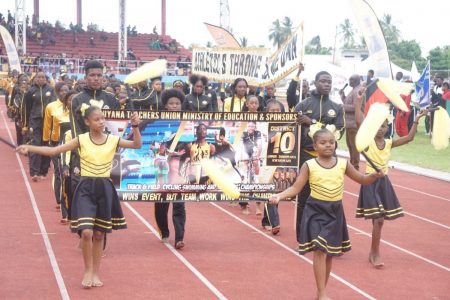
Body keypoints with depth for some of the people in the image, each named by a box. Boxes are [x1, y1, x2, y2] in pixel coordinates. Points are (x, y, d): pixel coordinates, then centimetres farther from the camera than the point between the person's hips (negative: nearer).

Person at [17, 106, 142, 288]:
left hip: (104, 188, 2)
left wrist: (135, 126, -18)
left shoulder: (113, 140, -1)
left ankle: (95, 273, 24)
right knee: (86, 232, -15)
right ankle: (88, 271, 7)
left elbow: (137, 145, -3)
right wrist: (29, 148, -18)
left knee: (99, 234, 10)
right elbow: (53, 151, -8)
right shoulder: (81, 140, -5)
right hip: (86, 188, -2)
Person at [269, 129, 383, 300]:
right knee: (319, 251, -13)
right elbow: (296, 188, -8)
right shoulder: (309, 166, -7)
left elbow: (363, 180, 9)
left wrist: (375, 175, -12)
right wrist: (279, 196, -25)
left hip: (335, 211, 4)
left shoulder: (343, 164, 1)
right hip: (316, 211, -4)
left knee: (330, 253, 12)